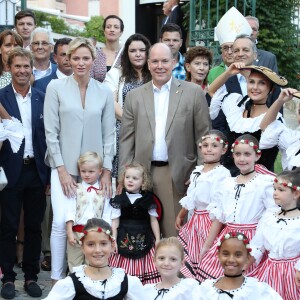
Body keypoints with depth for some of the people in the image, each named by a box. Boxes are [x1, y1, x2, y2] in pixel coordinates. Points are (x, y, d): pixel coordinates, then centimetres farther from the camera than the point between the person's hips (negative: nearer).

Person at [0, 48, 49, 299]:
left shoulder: (43, 99, 5)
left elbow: (49, 135, 6)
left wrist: (49, 171, 1)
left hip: (37, 171, 3)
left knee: (34, 226, 9)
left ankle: (31, 276, 20)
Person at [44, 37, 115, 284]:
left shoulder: (104, 93, 4)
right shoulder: (56, 87, -2)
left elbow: (109, 134, 6)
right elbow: (50, 131, -3)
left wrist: (107, 171, 0)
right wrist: (61, 169, -8)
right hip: (64, 165, -2)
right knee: (61, 221, -10)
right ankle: (57, 278, 1)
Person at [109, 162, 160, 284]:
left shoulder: (148, 199, 6)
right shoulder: (119, 200, 4)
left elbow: (153, 220, 10)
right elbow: (115, 222, 4)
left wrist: (157, 239, 6)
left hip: (143, 240, 1)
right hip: (124, 240, 0)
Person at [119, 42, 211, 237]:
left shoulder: (193, 93, 4)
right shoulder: (135, 96, 10)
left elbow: (203, 136, 3)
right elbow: (126, 139, 9)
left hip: (178, 174, -2)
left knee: (175, 232, -2)